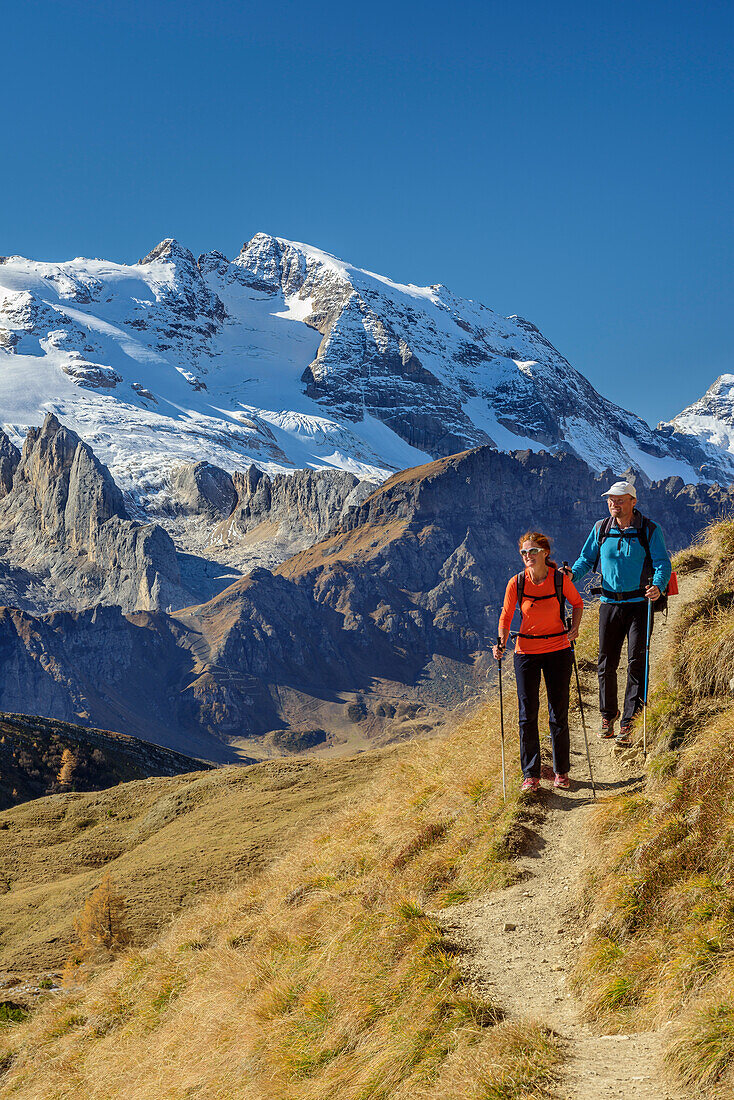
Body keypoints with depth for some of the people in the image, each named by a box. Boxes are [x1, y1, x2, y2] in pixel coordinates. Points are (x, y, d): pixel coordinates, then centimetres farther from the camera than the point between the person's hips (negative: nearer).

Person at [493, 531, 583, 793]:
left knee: (558, 714, 6)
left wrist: (575, 628, -6)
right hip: (526, 653, 1)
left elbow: (577, 603, 9)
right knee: (527, 715, 1)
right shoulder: (517, 583, -8)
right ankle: (531, 775, 10)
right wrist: (501, 644, -15)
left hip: (558, 651, -1)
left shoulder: (560, 580, -9)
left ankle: (561, 772, 20)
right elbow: (506, 617, 0)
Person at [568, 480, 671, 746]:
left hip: (640, 603, -3)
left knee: (636, 663, -5)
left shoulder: (649, 530, -4)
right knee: (606, 663, 6)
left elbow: (662, 563, -8)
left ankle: (629, 722, 0)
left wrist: (658, 586, -28)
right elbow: (587, 558, 13)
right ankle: (608, 714, 25)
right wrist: (571, 574, -7)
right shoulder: (600, 529, 6)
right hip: (610, 603, 3)